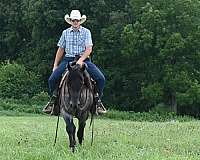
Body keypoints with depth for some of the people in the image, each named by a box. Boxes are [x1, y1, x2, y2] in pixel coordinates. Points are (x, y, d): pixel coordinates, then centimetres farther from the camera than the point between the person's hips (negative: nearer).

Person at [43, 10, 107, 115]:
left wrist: (81, 60, -21)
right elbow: (61, 49, 17)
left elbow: (89, 49, -6)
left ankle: (98, 100, -3)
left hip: (83, 59, -1)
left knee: (100, 79, -22)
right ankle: (53, 100, 5)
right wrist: (55, 65, 12)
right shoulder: (65, 33, 11)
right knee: (52, 79, -18)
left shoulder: (86, 32, 4)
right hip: (68, 59, 2)